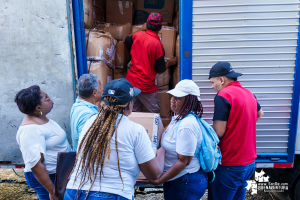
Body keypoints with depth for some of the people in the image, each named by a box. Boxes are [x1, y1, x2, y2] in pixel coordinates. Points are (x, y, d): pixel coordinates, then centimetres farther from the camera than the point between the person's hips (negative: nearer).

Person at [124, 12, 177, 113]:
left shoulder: (138, 35, -2)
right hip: (145, 85, -6)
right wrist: (170, 62, 10)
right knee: (155, 112, 12)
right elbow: (160, 69, -10)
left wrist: (141, 30, 28)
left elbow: (127, 40, 22)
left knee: (134, 113, 17)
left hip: (130, 80, 7)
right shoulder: (157, 44, -17)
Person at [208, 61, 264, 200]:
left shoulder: (223, 96, -19)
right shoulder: (249, 94, 6)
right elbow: (259, 114, 26)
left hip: (230, 166, -8)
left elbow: (219, 132, -20)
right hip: (249, 162, 8)